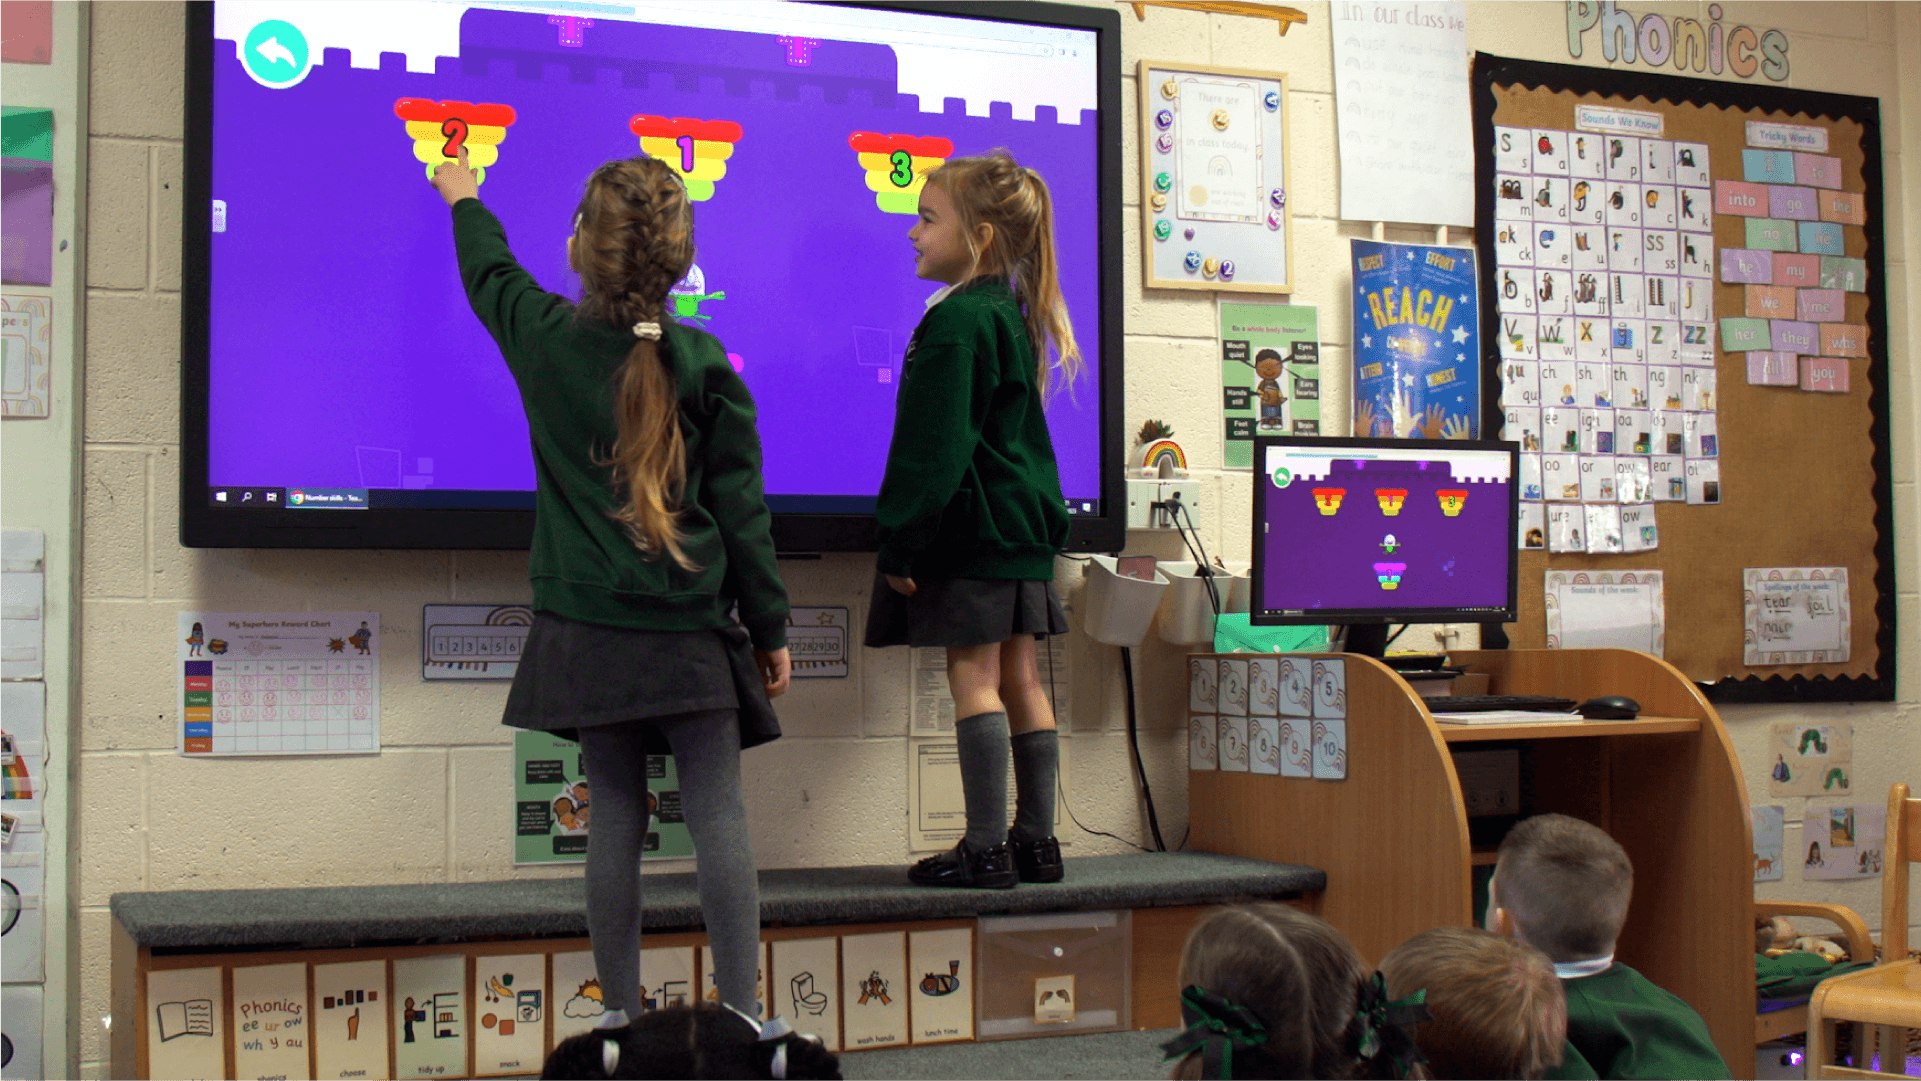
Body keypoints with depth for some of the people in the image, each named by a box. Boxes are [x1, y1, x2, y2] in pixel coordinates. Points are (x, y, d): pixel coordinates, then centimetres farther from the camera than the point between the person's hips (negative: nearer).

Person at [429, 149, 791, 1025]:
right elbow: (741, 510, -3)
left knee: (616, 814, 7)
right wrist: (770, 628, 4)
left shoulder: (544, 338, 1)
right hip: (688, 627, -2)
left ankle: (622, 1014, 11)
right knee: (717, 811, -2)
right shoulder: (703, 366, -4)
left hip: (588, 629, 2)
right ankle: (741, 1013, -3)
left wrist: (466, 203, 45)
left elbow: (491, 278, 25)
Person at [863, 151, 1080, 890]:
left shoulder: (954, 323, -14)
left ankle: (985, 849, -6)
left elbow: (934, 448, -18)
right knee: (1019, 677, 10)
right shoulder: (1014, 317, 16)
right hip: (1023, 525, 9)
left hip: (972, 527, -9)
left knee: (973, 675, -7)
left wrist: (899, 544, -15)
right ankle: (1036, 841, 15)